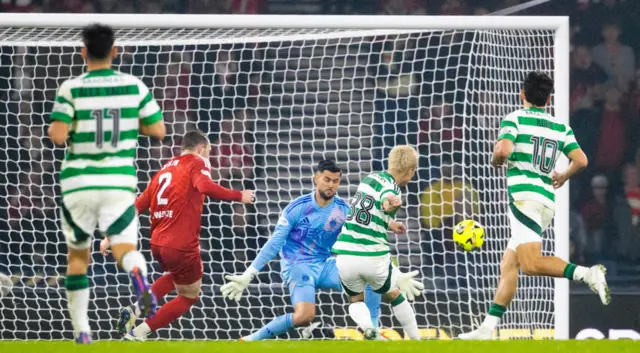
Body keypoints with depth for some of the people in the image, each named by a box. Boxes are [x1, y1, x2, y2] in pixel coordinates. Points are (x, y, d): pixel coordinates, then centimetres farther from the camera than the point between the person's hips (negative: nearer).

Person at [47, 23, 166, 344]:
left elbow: (58, 136, -15)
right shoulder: (134, 86, 0)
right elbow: (158, 130, 4)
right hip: (120, 183, 0)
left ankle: (81, 328, 15)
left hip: (78, 184, 0)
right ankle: (139, 278, -38)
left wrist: (55, 126, 8)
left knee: (78, 255, 15)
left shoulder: (71, 89, -7)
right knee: (124, 247, -1)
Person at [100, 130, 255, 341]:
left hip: (157, 244, 7)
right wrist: (238, 196, -17)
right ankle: (139, 332, 1)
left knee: (181, 274, 36)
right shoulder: (196, 164, -2)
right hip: (182, 246, -7)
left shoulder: (165, 170, 17)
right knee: (189, 296, 14)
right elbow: (205, 187, -25)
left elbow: (137, 206, 17)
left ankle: (135, 309, 17)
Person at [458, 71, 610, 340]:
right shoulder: (561, 127, 15)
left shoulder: (514, 119, 0)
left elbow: (503, 149, -17)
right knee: (508, 265, 9)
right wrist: (563, 177, 27)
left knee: (531, 264, -19)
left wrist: (496, 162, 6)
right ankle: (488, 329, 5)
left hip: (524, 195, -7)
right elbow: (581, 160, 6)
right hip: (548, 201, 7)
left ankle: (587, 274, -35)